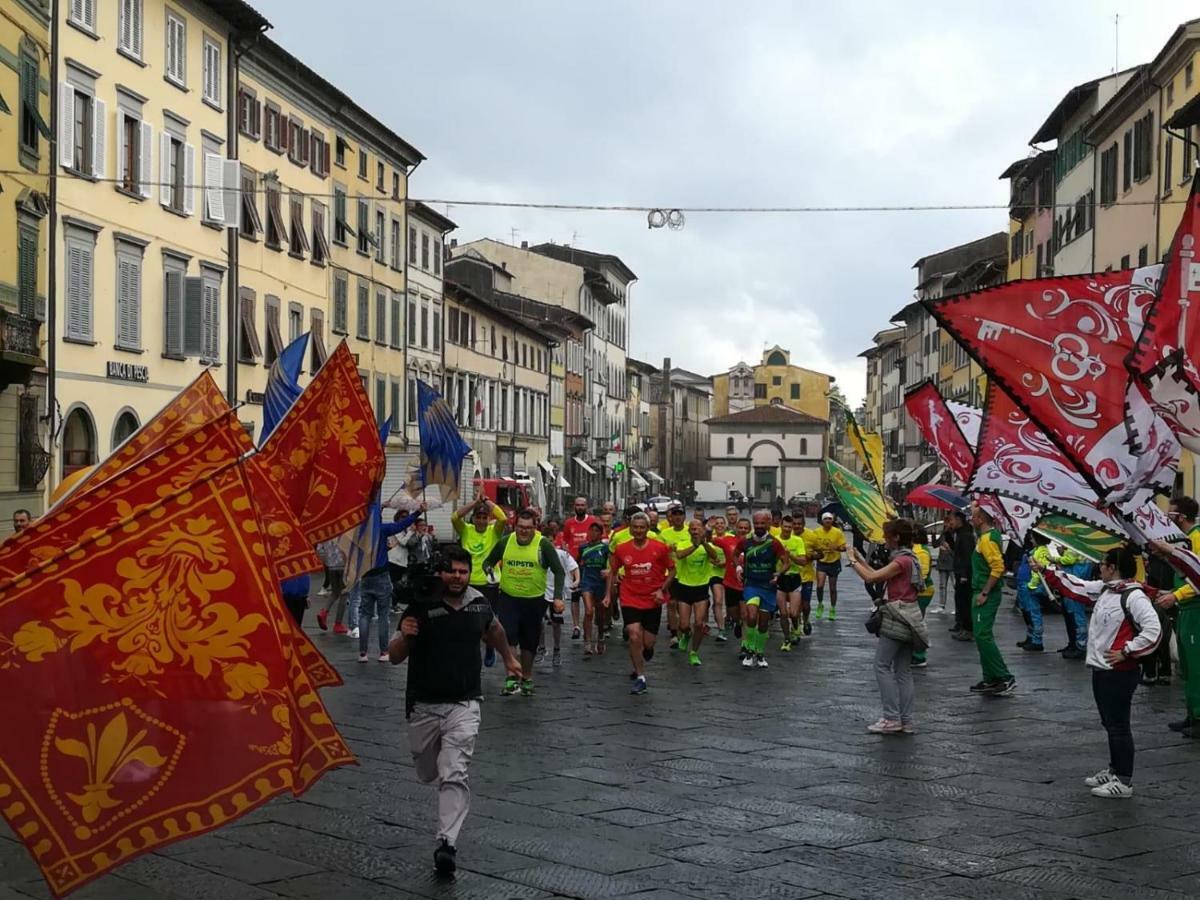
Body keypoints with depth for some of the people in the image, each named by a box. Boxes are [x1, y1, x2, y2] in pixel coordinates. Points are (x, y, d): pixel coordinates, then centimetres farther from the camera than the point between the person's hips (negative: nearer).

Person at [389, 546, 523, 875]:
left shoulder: (478, 602, -2)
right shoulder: (421, 606, -11)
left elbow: (493, 629, 23)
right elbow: (394, 658, -8)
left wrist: (508, 658, 37)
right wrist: (403, 636, -29)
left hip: (464, 703, 0)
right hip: (423, 704, 0)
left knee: (454, 774, -17)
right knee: (428, 773, 18)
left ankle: (446, 844, -21)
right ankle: (449, 806, 53)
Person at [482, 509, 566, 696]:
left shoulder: (543, 545, -9)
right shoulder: (505, 542, -1)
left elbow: (559, 571, -7)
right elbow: (488, 561, 12)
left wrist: (557, 597, -18)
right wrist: (489, 570, -12)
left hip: (534, 601, -1)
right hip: (508, 598, 1)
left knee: (529, 642, 12)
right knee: (507, 637, -15)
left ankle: (526, 679, 28)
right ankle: (511, 676, -9)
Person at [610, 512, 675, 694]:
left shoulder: (660, 548, -6)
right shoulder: (621, 549, -2)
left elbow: (672, 570, 3)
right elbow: (613, 571, 12)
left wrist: (662, 590, -7)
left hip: (653, 601, 0)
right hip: (630, 600, 0)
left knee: (648, 643, 4)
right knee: (634, 636, -15)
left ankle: (640, 662, 42)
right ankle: (640, 677, -2)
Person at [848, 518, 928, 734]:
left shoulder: (901, 561, -15)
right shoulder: (909, 559, 15)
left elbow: (871, 577, -19)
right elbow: (879, 577, 17)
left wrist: (853, 562, -4)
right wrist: (861, 559, 15)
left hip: (897, 620, -9)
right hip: (906, 619, 9)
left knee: (882, 666, -3)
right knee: (903, 671, 9)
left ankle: (891, 718, -5)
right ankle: (906, 720, 10)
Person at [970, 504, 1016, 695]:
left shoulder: (988, 539, -18)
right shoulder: (983, 535, 12)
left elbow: (998, 567, -25)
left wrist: (984, 593, -23)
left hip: (987, 595, -11)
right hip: (982, 592, 11)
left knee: (983, 636, -11)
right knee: (982, 636, 13)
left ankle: (1006, 678, -9)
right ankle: (990, 680, 18)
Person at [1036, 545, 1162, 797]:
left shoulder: (1134, 597, -18)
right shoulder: (1104, 590, 9)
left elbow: (1153, 629, -26)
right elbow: (1075, 586, 21)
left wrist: (1126, 652, -20)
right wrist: (1046, 570, 22)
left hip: (1120, 673, -9)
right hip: (1101, 670, 9)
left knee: (1118, 726, -3)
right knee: (1110, 724, 19)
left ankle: (1124, 782, 5)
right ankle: (1114, 770, 31)